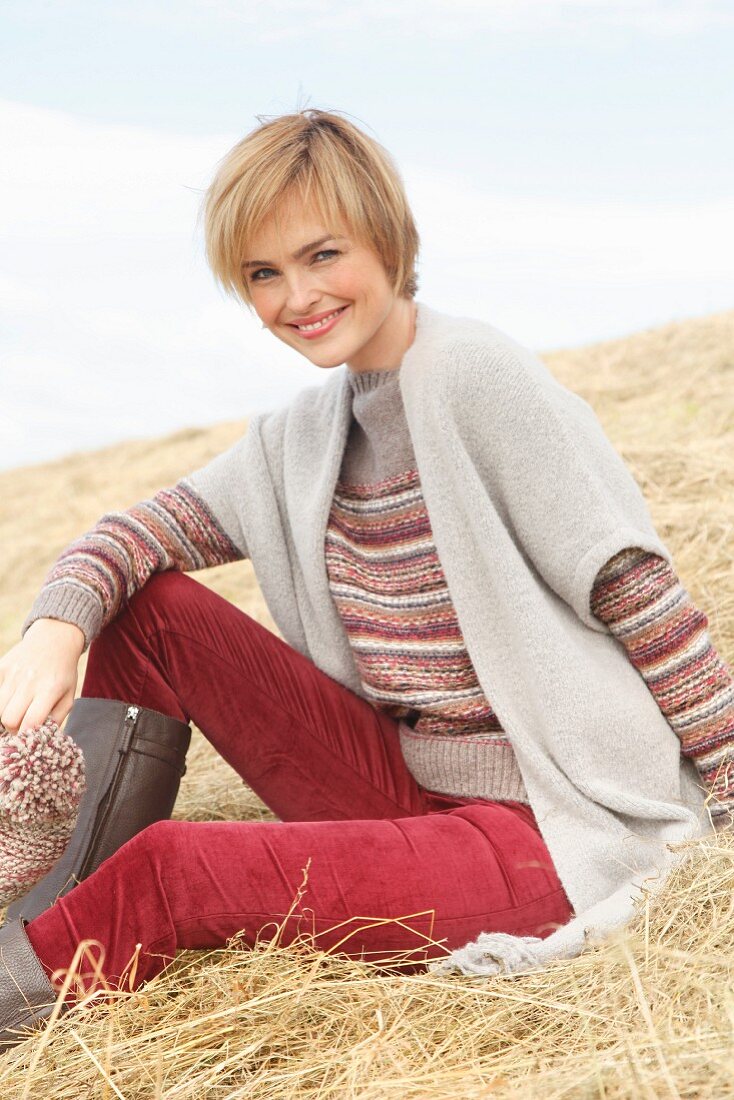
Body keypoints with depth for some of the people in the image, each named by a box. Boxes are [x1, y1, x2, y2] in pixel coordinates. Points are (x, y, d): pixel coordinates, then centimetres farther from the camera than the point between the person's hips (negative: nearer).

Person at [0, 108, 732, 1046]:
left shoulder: (476, 373, -14)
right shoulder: (300, 438, 10)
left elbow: (632, 587, -14)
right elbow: (144, 529, 4)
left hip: (549, 829, -7)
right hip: (403, 785, 8)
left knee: (169, 868, -20)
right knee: (148, 608, 0)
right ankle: (83, 900, 2)